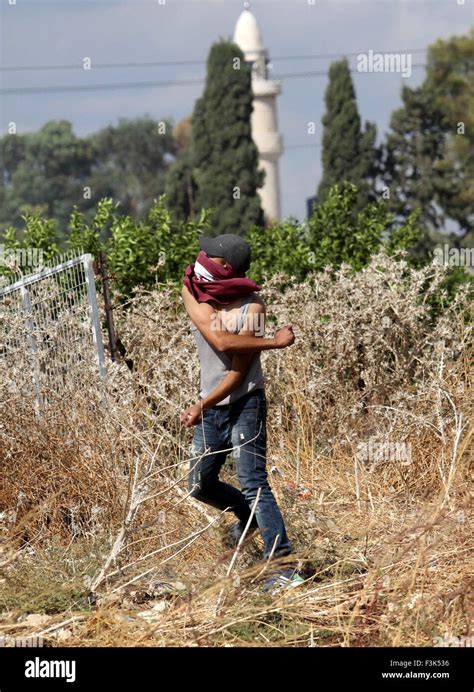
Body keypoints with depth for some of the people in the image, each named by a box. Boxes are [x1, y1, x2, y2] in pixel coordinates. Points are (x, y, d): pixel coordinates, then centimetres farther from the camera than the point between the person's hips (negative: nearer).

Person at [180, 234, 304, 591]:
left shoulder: (252, 307, -17)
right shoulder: (192, 290, -6)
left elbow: (239, 370, -19)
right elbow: (219, 340, -20)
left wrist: (202, 406, -26)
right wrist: (275, 342, -21)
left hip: (245, 404, -6)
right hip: (211, 405, 6)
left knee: (254, 484, -12)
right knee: (200, 485, 16)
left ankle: (283, 566, -11)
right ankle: (248, 515, 44)